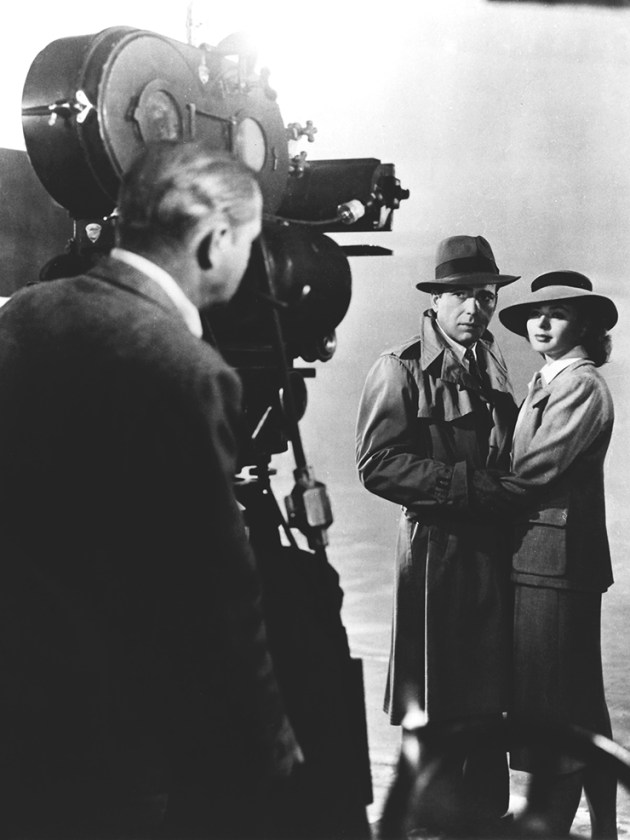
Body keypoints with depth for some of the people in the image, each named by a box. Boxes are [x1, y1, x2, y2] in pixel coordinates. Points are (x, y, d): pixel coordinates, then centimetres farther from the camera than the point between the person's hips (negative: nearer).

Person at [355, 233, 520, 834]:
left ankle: (488, 813, 23)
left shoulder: (492, 367, 14)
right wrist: (463, 483, -18)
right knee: (438, 700, 2)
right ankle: (437, 818, 17)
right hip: (437, 543, -6)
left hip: (495, 546, 6)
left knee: (489, 698, 11)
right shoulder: (400, 369, -7)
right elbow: (376, 464, -15)